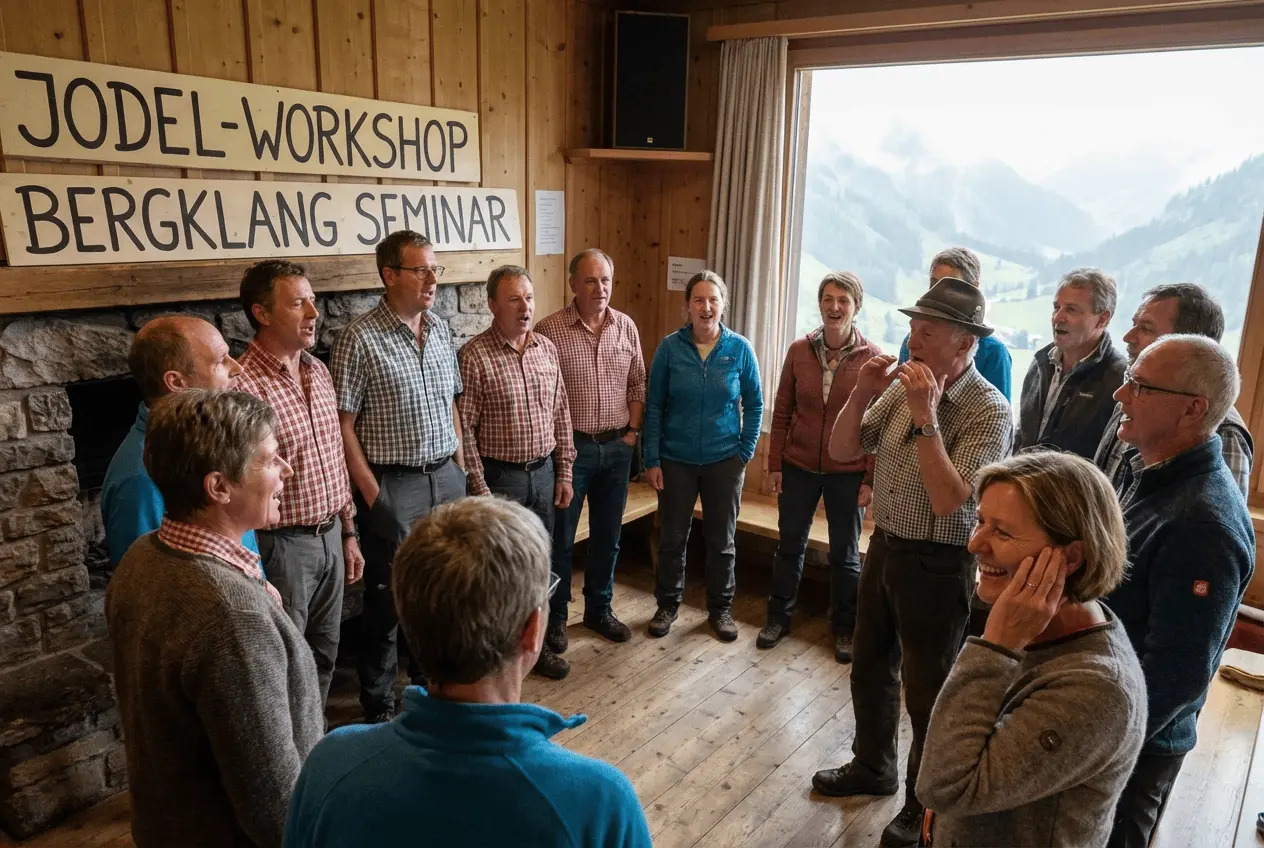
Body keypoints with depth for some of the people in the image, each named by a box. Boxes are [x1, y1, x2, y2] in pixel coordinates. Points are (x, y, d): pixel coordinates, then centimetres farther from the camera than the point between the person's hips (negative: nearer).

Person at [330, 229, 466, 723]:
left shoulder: (441, 330, 7)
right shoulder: (360, 338, -12)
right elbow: (343, 426, -12)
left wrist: (458, 469, 10)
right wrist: (372, 494, -13)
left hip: (446, 479, 6)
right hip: (394, 485, -6)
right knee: (388, 599, 7)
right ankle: (379, 705, 24)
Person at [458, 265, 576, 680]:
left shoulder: (547, 348, 4)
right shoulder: (474, 355, -14)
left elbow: (561, 415, 9)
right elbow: (464, 429, -13)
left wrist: (564, 474, 8)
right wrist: (480, 490, -13)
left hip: (544, 471, 5)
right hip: (500, 475, -5)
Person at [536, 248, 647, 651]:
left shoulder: (626, 327, 3)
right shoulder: (550, 330, -12)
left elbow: (638, 384, 11)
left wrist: (632, 431, 4)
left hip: (617, 447, 4)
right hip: (570, 447, -4)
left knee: (607, 535, 15)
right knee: (560, 537, 8)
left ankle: (599, 610, 32)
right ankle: (554, 616, 25)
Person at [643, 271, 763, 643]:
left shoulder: (740, 349, -6)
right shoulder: (670, 347, -7)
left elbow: (754, 404, 3)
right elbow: (654, 406, -3)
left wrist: (745, 452, -2)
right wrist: (652, 460, -5)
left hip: (724, 460, 0)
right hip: (676, 459, 0)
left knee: (721, 540, 12)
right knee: (672, 538, 11)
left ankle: (720, 608, 31)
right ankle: (668, 604, 31)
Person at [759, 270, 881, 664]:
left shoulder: (872, 357, -9)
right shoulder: (800, 350, -3)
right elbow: (782, 411, 2)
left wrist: (870, 479, -7)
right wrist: (774, 464, 0)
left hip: (848, 472, -2)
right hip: (798, 466, 2)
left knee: (845, 554, 13)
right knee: (789, 545, 15)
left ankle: (844, 628, 31)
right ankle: (778, 617, 33)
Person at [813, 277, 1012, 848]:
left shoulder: (989, 413, -19)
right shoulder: (901, 387, 0)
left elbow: (948, 502, -27)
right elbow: (841, 452, 2)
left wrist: (925, 416, -30)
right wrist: (861, 395, -14)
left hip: (938, 565, -6)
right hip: (884, 547, 7)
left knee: (926, 687, 8)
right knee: (869, 666, 21)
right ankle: (872, 767, 44)